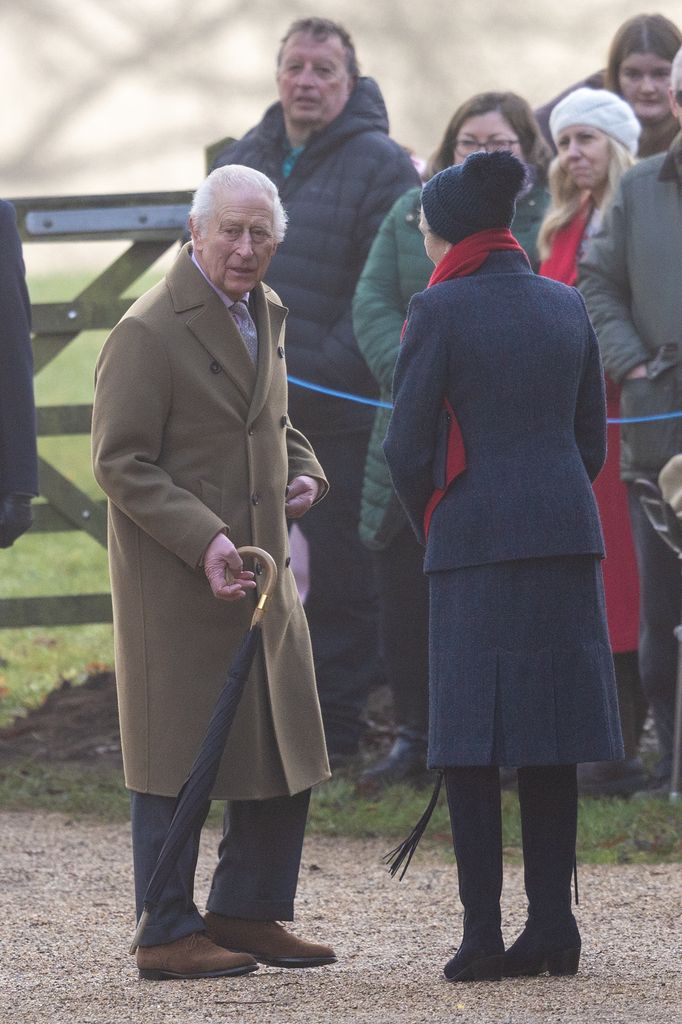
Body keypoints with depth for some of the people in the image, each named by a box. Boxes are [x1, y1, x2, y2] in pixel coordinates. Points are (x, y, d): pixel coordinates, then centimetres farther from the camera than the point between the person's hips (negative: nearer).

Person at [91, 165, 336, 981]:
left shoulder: (265, 314, 12)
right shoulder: (148, 332, -14)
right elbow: (120, 462, -15)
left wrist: (303, 470, 7)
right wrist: (203, 540, -24)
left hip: (263, 571, 8)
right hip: (174, 579, -8)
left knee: (285, 754, 11)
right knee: (175, 760, -2)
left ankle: (247, 913, 24)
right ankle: (168, 935, 6)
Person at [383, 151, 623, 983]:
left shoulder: (439, 310, -7)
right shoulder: (566, 305, 10)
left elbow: (407, 448, -6)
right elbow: (591, 438, 13)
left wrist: (431, 529, 10)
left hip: (475, 540, -5)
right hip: (568, 537, 5)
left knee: (471, 740, -2)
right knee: (551, 736, 8)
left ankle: (482, 930, -7)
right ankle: (552, 923, 6)